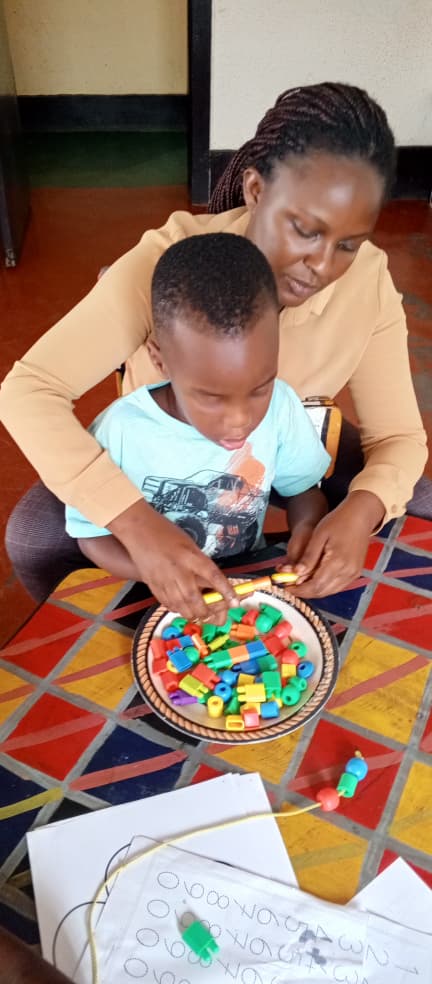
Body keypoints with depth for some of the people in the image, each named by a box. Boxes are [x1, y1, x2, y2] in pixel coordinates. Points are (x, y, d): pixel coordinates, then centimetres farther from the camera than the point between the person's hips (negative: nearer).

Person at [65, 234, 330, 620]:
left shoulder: (281, 406, -14)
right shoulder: (121, 431, -20)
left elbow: (303, 488, 2)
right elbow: (91, 533, -9)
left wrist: (306, 532, -18)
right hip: (155, 598, -1)